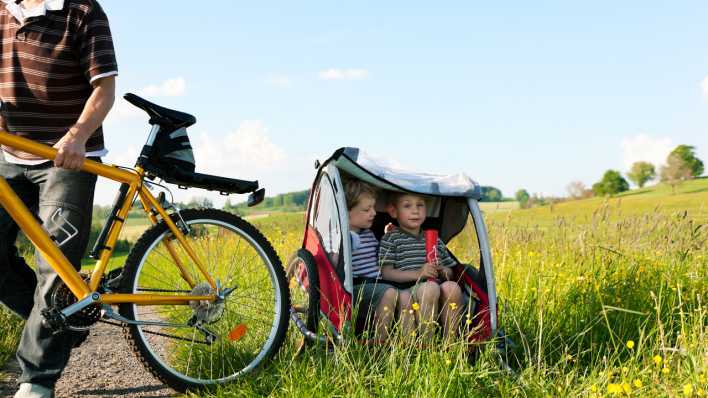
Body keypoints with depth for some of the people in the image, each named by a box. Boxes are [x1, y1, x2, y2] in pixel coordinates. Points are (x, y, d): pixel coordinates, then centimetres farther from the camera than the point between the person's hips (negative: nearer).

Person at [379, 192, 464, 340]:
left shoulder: (435, 240, 25)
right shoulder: (390, 239, 10)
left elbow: (450, 272, 27)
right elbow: (386, 273, -2)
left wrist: (443, 271, 1)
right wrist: (418, 274, -15)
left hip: (437, 300, 4)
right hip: (407, 291, -4)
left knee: (451, 286, -29)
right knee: (429, 287, -36)